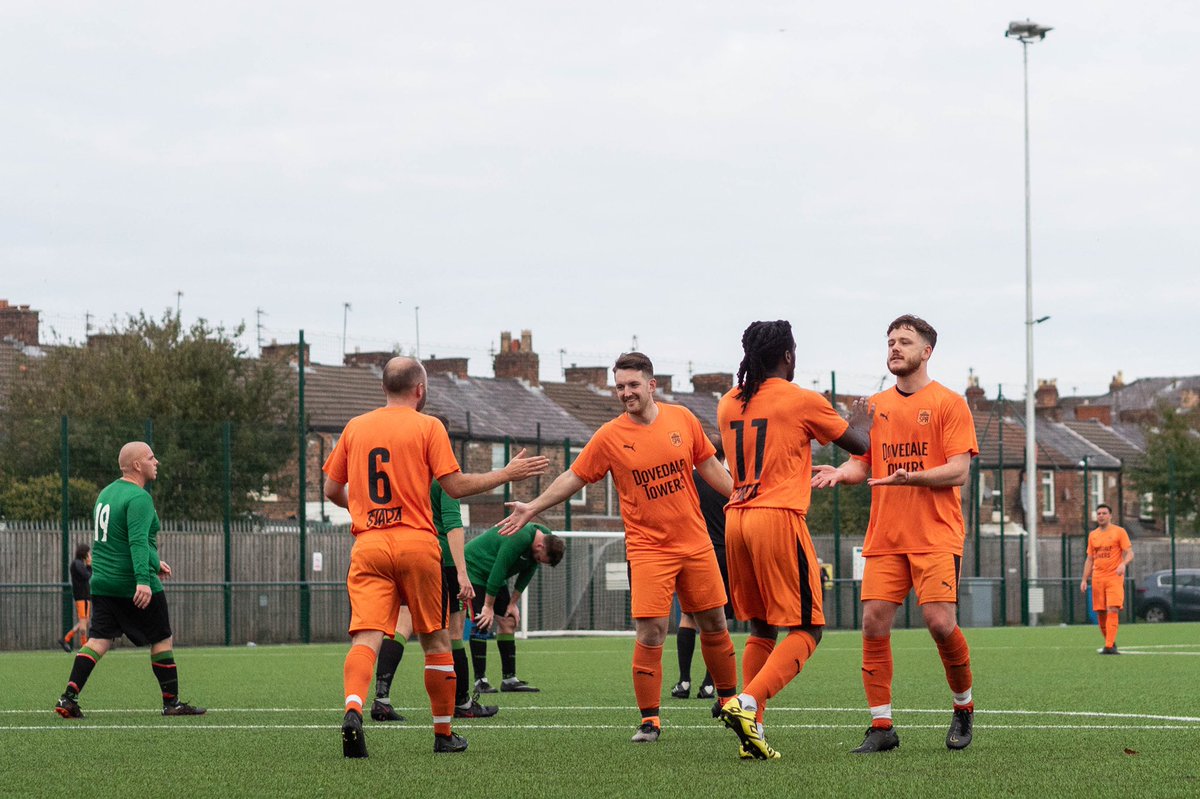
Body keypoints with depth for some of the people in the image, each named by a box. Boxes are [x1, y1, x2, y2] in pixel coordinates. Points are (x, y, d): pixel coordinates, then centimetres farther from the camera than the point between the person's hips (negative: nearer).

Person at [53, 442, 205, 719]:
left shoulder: (107, 492, 15)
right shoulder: (138, 498, -14)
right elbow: (138, 541, -27)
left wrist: (153, 562, 33)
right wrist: (143, 579, -35)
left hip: (102, 583, 8)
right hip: (136, 589, -8)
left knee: (98, 640, 3)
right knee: (162, 640, 5)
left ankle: (68, 698, -9)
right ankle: (172, 703, 10)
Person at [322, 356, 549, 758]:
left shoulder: (355, 427, 11)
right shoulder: (428, 427, 0)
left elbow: (332, 490, 16)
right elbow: (456, 486, -4)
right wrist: (506, 474, 9)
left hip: (367, 544, 2)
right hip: (416, 542, -2)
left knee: (366, 637, -9)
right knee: (436, 641, 10)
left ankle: (353, 710, -35)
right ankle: (444, 733, 18)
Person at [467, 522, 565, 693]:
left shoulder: (546, 538, -7)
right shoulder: (519, 539, -35)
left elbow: (526, 575, 3)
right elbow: (498, 571, -30)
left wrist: (513, 603, 0)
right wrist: (489, 607, -24)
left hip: (495, 576, 9)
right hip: (473, 568, -9)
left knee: (508, 622, 1)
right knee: (481, 624, -16)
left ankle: (509, 678, 3)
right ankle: (480, 680, -15)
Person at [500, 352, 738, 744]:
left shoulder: (682, 419, 2)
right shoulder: (610, 437, -4)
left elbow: (708, 466, 13)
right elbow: (574, 477, 3)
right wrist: (533, 508, -1)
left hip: (695, 543, 3)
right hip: (648, 547, -3)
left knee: (714, 625, 9)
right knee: (650, 632, -12)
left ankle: (730, 701, 27)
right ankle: (649, 719, -2)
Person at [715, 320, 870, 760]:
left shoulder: (728, 405, 13)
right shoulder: (803, 401, -3)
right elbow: (859, 444, 8)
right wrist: (860, 417, 28)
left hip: (736, 518, 6)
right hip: (779, 518, -6)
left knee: (761, 629, 15)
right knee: (806, 629, -1)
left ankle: (753, 731, 5)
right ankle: (746, 704, -20)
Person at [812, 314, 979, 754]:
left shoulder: (948, 403, -1)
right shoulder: (875, 407, 15)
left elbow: (959, 470, -8)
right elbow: (862, 462, 16)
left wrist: (912, 477, -25)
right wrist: (840, 472, -8)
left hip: (936, 535, -4)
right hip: (885, 536, 5)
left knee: (940, 622, -14)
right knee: (874, 624, -6)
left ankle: (964, 708, 11)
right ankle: (881, 726, 1)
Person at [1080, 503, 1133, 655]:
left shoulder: (1119, 532, 1)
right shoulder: (1093, 535, 15)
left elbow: (1130, 554, -4)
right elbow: (1089, 559, 19)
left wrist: (1123, 564, -25)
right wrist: (1084, 580, 11)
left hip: (1114, 578, -5)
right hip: (1097, 579, 5)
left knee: (1112, 610, -15)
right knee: (1100, 613, 4)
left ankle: (1109, 646, -20)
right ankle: (1110, 642, 20)